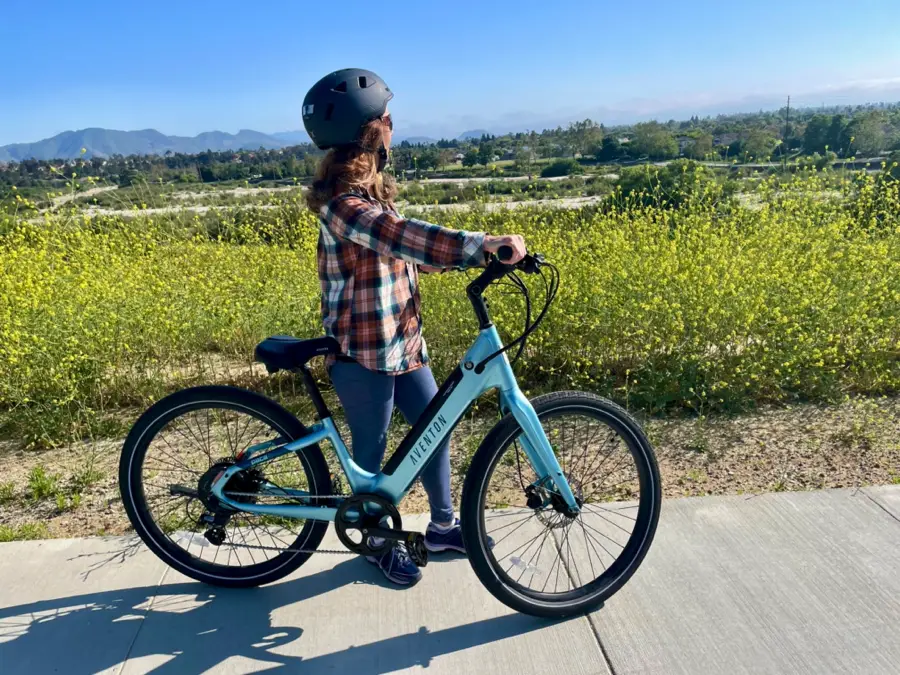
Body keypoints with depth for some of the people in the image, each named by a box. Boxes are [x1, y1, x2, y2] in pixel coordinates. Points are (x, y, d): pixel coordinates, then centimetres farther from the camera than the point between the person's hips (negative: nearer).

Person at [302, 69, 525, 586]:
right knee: (372, 451, 11)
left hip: (402, 344, 9)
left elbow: (405, 249, 10)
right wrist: (483, 245, -44)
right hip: (363, 354, -9)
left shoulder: (369, 189, 10)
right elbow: (401, 237, -38)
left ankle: (443, 526, 37)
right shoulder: (342, 201, -21)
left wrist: (479, 252, 3)